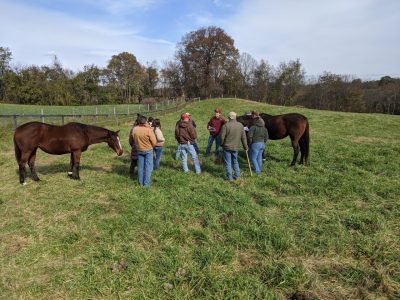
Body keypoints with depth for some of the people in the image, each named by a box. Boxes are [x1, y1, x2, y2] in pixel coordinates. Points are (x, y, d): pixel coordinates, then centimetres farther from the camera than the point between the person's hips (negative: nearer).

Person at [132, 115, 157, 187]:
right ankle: (146, 183, 11)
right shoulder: (148, 130, -22)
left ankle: (140, 183, 25)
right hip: (148, 150, -4)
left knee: (140, 166, 15)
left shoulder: (134, 129, -10)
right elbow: (154, 142, -17)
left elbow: (133, 140, 1)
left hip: (139, 150, 4)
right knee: (148, 167, 8)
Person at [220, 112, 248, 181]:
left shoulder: (226, 125, -15)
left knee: (228, 162, 5)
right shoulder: (240, 125, -1)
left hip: (227, 147, -4)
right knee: (235, 161, 20)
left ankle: (229, 177, 10)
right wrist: (245, 147, 12)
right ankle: (237, 175, 23)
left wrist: (222, 144, 6)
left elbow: (222, 137, -13)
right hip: (235, 147, 4)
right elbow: (243, 137, 3)